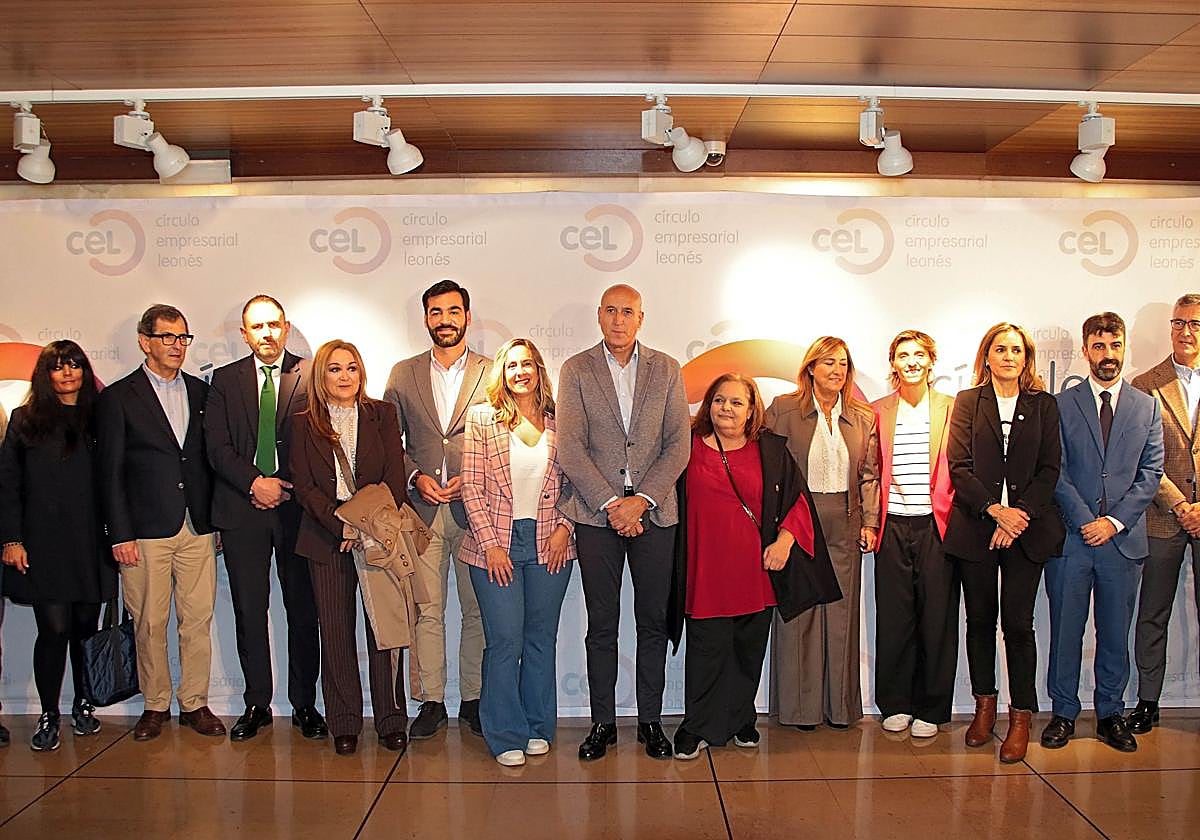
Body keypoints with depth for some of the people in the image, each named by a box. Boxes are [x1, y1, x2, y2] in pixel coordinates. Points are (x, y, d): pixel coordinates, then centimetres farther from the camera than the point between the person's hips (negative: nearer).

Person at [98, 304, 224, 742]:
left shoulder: (201, 391, 11)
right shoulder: (118, 397, 2)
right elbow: (111, 472, -1)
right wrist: (120, 534, -6)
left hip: (198, 528, 3)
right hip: (147, 529, -2)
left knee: (198, 620, 4)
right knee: (150, 623, 5)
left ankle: (195, 703, 17)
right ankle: (155, 705, 21)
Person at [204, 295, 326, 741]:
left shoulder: (312, 376, 4)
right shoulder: (225, 380, 10)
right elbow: (217, 447, 3)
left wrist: (288, 487, -8)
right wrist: (254, 483, -10)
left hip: (296, 506, -1)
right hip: (242, 508, 2)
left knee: (303, 611, 4)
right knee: (249, 612, 7)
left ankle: (304, 704, 17)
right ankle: (257, 704, 20)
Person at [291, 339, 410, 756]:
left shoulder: (382, 414, 8)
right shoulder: (304, 423, 8)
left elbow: (394, 477, 2)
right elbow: (304, 486, 1)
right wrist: (342, 525, -12)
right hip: (327, 541, 1)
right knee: (336, 633, 3)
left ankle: (391, 721, 12)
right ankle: (344, 724, 15)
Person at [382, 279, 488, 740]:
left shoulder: (492, 373, 5)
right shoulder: (403, 374, 11)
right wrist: (415, 477, -5)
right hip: (421, 508, 1)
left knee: (477, 610, 5)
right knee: (426, 611, 4)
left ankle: (473, 699, 18)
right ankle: (431, 701, 15)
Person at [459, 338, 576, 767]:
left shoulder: (559, 422, 5)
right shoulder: (482, 418, 0)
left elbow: (572, 482, 9)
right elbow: (472, 486, -3)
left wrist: (564, 527, -4)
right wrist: (490, 543, -9)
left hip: (549, 545, 2)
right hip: (497, 543, -2)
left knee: (542, 638, 10)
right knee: (504, 640, -2)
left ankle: (538, 727, 25)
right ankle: (507, 736, 13)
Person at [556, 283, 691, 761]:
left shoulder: (666, 370, 7)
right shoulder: (576, 370, 3)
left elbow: (678, 445, 1)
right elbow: (569, 448, -5)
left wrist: (641, 500, -10)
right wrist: (610, 504, -11)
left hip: (653, 511, 1)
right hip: (596, 511, -1)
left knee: (653, 622, 8)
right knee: (602, 625, 6)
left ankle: (650, 721, 21)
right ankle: (603, 722, 19)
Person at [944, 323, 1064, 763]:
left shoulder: (1043, 405, 8)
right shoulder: (967, 401, 6)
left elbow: (1050, 468, 2)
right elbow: (959, 466, -1)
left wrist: (1020, 514, -11)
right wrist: (995, 509, -13)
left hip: (1027, 527, 0)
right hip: (976, 526, 1)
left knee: (1018, 622, -2)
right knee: (980, 619, 8)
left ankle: (1021, 716, 9)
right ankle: (984, 706, 23)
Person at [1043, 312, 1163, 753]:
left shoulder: (1147, 407, 10)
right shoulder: (1061, 405, 3)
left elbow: (1150, 473, 3)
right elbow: (1056, 473, -2)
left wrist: (1114, 522, -8)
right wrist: (1085, 521, -11)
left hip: (1123, 539, 2)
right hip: (1071, 538, -2)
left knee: (1115, 633, 10)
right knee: (1066, 632, 5)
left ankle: (1110, 714, 23)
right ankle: (1063, 713, 17)